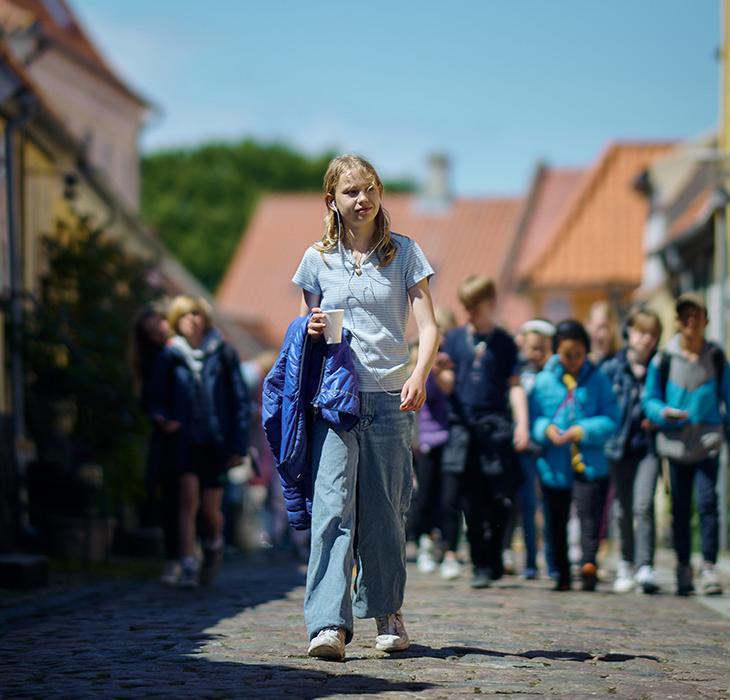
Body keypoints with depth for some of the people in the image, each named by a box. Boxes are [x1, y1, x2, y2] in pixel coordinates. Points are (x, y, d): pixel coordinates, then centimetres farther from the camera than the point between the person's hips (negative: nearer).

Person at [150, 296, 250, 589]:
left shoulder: (223, 353, 2)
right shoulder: (170, 357, 3)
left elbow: (240, 399, 5)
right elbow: (158, 398, 9)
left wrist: (239, 444, 0)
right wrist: (163, 419, -14)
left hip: (216, 440, 0)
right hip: (185, 438, 0)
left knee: (210, 510, 3)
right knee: (189, 497, -18)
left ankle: (213, 545, 36)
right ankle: (188, 566, -17)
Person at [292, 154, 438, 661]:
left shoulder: (404, 252, 6)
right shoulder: (318, 259, 9)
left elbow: (429, 326, 0)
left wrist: (419, 375, -18)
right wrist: (312, 330, -5)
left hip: (391, 396, 0)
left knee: (384, 511, 5)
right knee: (334, 505, -13)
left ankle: (387, 612, 23)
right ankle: (329, 624, -20)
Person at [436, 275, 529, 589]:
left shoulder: (503, 342, 9)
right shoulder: (455, 339, 11)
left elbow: (514, 385, 6)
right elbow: (448, 385, 8)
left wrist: (522, 422, -6)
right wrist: (437, 372, -15)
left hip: (495, 428, -1)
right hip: (462, 425, 1)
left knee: (496, 501, -2)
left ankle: (491, 564, 9)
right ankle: (481, 563, 1)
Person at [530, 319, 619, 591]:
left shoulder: (598, 380, 3)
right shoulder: (543, 381, 5)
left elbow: (610, 420, -3)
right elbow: (533, 418, 4)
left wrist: (582, 431, -16)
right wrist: (546, 429, -17)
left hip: (590, 465, -2)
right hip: (554, 465, 2)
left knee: (589, 513, -19)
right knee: (557, 522, 9)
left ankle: (588, 563, -30)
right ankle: (562, 575, 19)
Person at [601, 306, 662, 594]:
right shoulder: (611, 369, 3)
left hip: (648, 447, -2)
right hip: (620, 447, 2)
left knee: (643, 506, -16)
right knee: (622, 511, 10)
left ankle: (645, 567, -16)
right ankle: (626, 564, 27)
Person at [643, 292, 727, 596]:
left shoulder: (716, 358, 5)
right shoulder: (663, 360, 2)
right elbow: (650, 400, 6)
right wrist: (664, 412, -14)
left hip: (708, 443, 0)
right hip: (676, 443, 1)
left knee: (707, 502, -12)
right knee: (680, 509, 6)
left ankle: (709, 568, -8)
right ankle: (683, 569, 17)